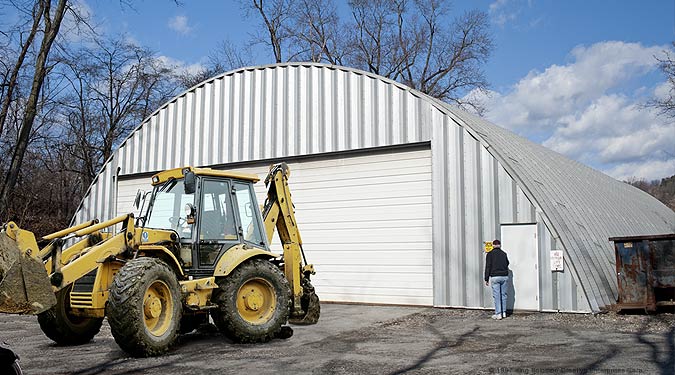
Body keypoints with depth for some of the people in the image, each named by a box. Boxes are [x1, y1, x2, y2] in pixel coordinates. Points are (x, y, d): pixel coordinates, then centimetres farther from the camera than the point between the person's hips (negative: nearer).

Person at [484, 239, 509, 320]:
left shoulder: (490, 254, -2)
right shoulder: (504, 254, 9)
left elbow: (488, 267, -5)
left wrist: (486, 279, -2)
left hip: (495, 277, -4)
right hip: (505, 276, 4)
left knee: (497, 295, -3)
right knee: (503, 294, 12)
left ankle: (498, 314, -5)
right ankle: (504, 312, 16)